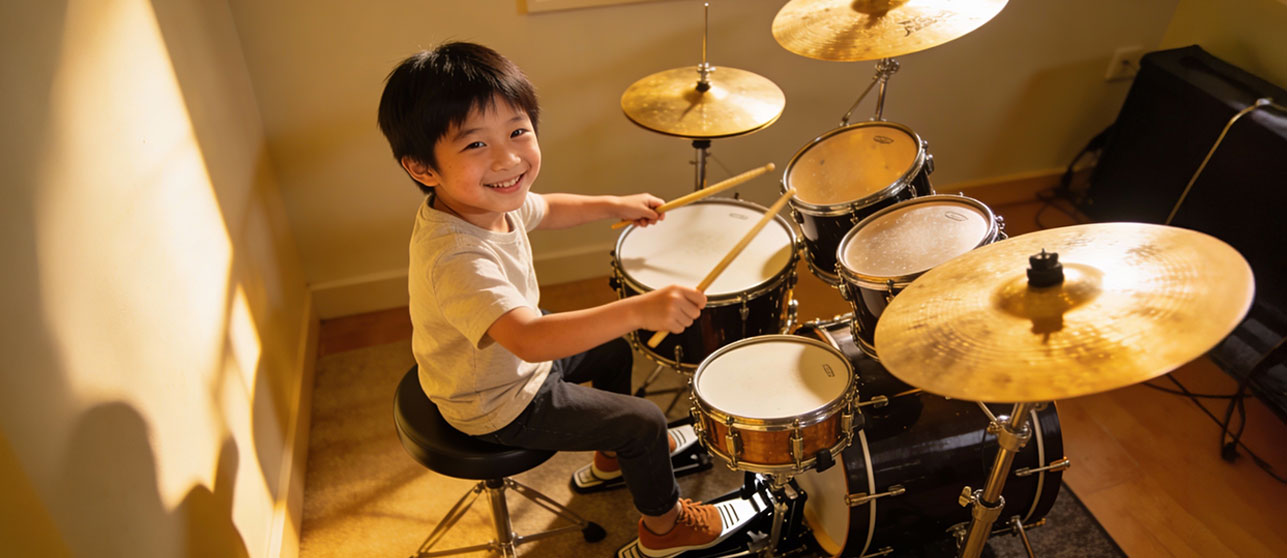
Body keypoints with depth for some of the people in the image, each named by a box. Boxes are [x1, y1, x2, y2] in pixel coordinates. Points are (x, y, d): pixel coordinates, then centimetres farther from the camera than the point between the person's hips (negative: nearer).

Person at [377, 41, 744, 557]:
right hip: (500, 404, -9)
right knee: (643, 422, 0)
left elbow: (544, 210, 11)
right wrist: (638, 310, -63)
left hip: (512, 355, 9)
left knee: (613, 351, 27)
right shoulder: (456, 258, -43)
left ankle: (611, 457, 51)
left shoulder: (489, 200, -13)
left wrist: (612, 205, 3)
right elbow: (527, 339, -55)